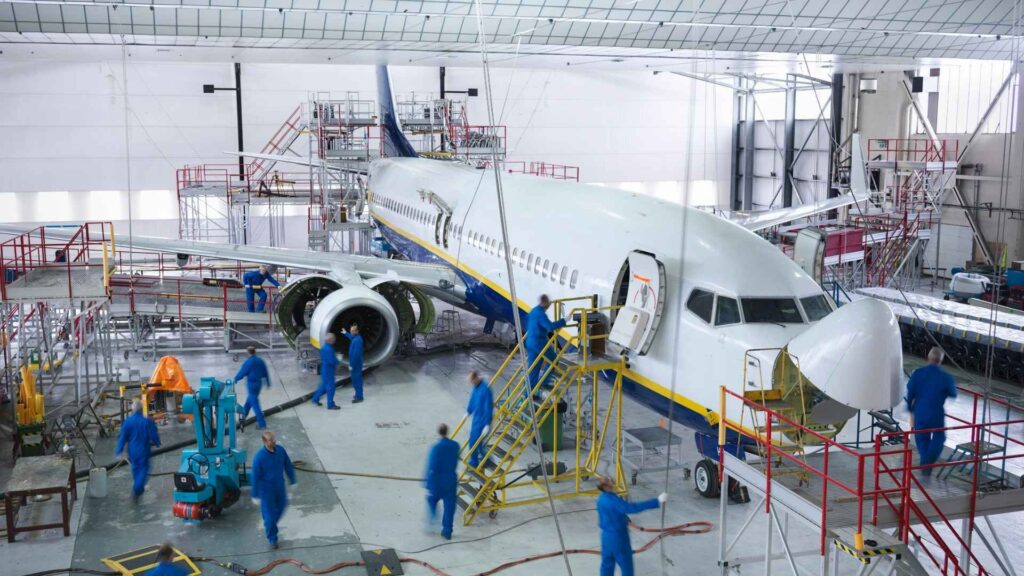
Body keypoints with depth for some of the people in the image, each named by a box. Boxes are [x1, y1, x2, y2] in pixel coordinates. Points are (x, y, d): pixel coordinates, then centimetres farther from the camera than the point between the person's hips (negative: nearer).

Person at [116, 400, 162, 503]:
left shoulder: (127, 422, -8)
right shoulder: (147, 422, -13)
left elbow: (122, 437, -4)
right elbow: (154, 436, -6)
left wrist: (119, 450, 2)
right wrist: (156, 443, 15)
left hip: (132, 451, 3)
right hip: (144, 451, -3)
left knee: (135, 468, 21)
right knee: (143, 469, 4)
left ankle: (139, 488, 33)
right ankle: (137, 489, -15)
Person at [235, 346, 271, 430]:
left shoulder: (248, 362, -18)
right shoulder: (260, 361, 1)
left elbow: (242, 373, -10)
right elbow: (265, 373, 8)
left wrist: (235, 379, 8)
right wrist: (267, 382, 19)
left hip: (251, 384, -7)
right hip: (259, 383, 7)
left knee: (255, 404, -2)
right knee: (250, 400, 26)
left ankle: (262, 424, -3)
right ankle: (243, 416, 44)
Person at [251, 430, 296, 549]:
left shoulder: (281, 450, -13)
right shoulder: (259, 458, -27)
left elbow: (288, 466, 2)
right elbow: (255, 477, -19)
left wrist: (292, 481, 10)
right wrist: (255, 495, -13)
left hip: (280, 487, 5)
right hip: (266, 490, -5)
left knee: (281, 507, 22)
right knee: (269, 514, 7)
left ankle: (270, 525, 51)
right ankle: (272, 539, 28)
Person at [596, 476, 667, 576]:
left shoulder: (602, 499, -1)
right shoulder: (613, 501, -29)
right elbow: (633, 507, -34)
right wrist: (657, 501, -35)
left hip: (606, 536, 8)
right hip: (618, 537, -8)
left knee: (607, 563, 17)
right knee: (626, 565, 8)